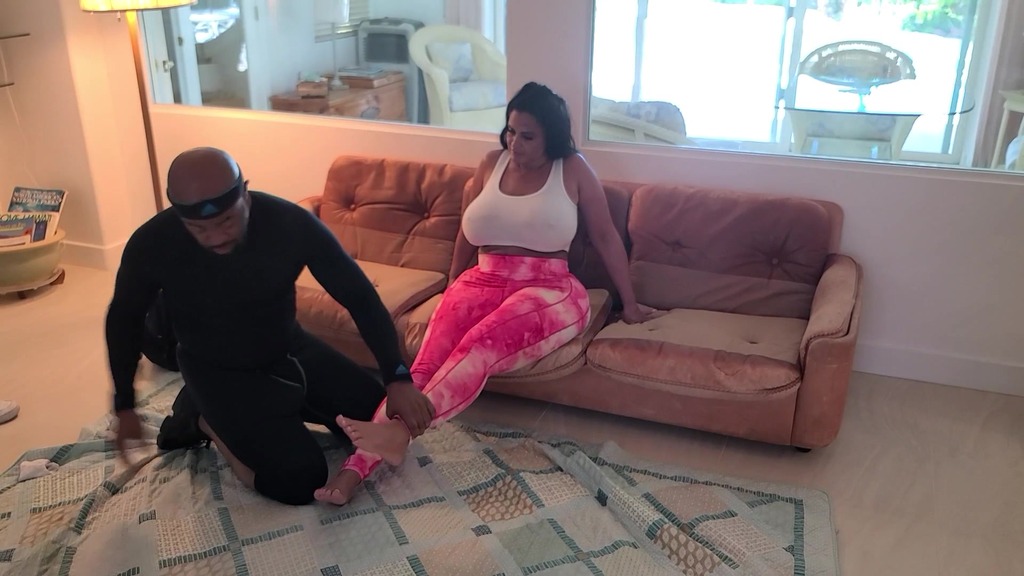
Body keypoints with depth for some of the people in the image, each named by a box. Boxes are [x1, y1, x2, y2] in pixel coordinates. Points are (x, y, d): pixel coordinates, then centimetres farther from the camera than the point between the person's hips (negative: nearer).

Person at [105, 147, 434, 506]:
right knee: (301, 480, -17)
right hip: (218, 371, -3)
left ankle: (283, 410, 16)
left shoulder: (291, 222, -25)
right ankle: (204, 419, 6)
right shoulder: (152, 244, -25)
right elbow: (124, 319, -3)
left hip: (290, 349, 3)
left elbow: (359, 296, -17)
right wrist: (124, 406, 1)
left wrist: (397, 378, -24)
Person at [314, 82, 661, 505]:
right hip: (482, 282, 3)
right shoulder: (493, 164, 13)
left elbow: (606, 238, 6)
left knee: (479, 345, -37)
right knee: (425, 362, -26)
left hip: (549, 291, -3)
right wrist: (451, 289, 27)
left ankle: (402, 431, -56)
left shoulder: (573, 170, 3)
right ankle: (358, 464, -39)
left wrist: (629, 303, 7)